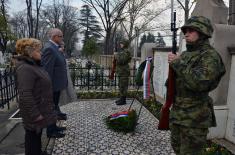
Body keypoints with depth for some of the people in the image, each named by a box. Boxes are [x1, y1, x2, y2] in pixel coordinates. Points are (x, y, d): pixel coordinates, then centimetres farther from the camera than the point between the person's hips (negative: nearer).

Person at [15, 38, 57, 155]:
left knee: (38, 135, 23)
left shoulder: (33, 65, 8)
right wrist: (35, 114, -26)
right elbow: (25, 95, -30)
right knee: (33, 136, 8)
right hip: (34, 112, -9)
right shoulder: (25, 68, -24)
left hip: (40, 108, 9)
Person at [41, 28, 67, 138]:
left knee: (54, 106, 20)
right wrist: (50, 87, -21)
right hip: (53, 86, -10)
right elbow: (47, 70, -23)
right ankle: (50, 131, 22)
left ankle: (53, 127, 36)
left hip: (57, 84, 10)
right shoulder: (49, 48, -20)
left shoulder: (54, 47, 10)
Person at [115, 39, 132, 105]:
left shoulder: (126, 52, -15)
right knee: (121, 86, 16)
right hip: (121, 71, 11)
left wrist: (116, 55, -12)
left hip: (123, 72, -11)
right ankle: (121, 99, 27)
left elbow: (121, 61, -25)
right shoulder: (122, 51, 18)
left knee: (123, 86, -5)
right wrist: (116, 56, 11)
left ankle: (123, 100, 3)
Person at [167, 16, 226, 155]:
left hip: (194, 117, -8)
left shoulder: (210, 56, -14)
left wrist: (177, 63, -23)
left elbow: (199, 83, -31)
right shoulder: (185, 54, 10)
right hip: (177, 112, 8)